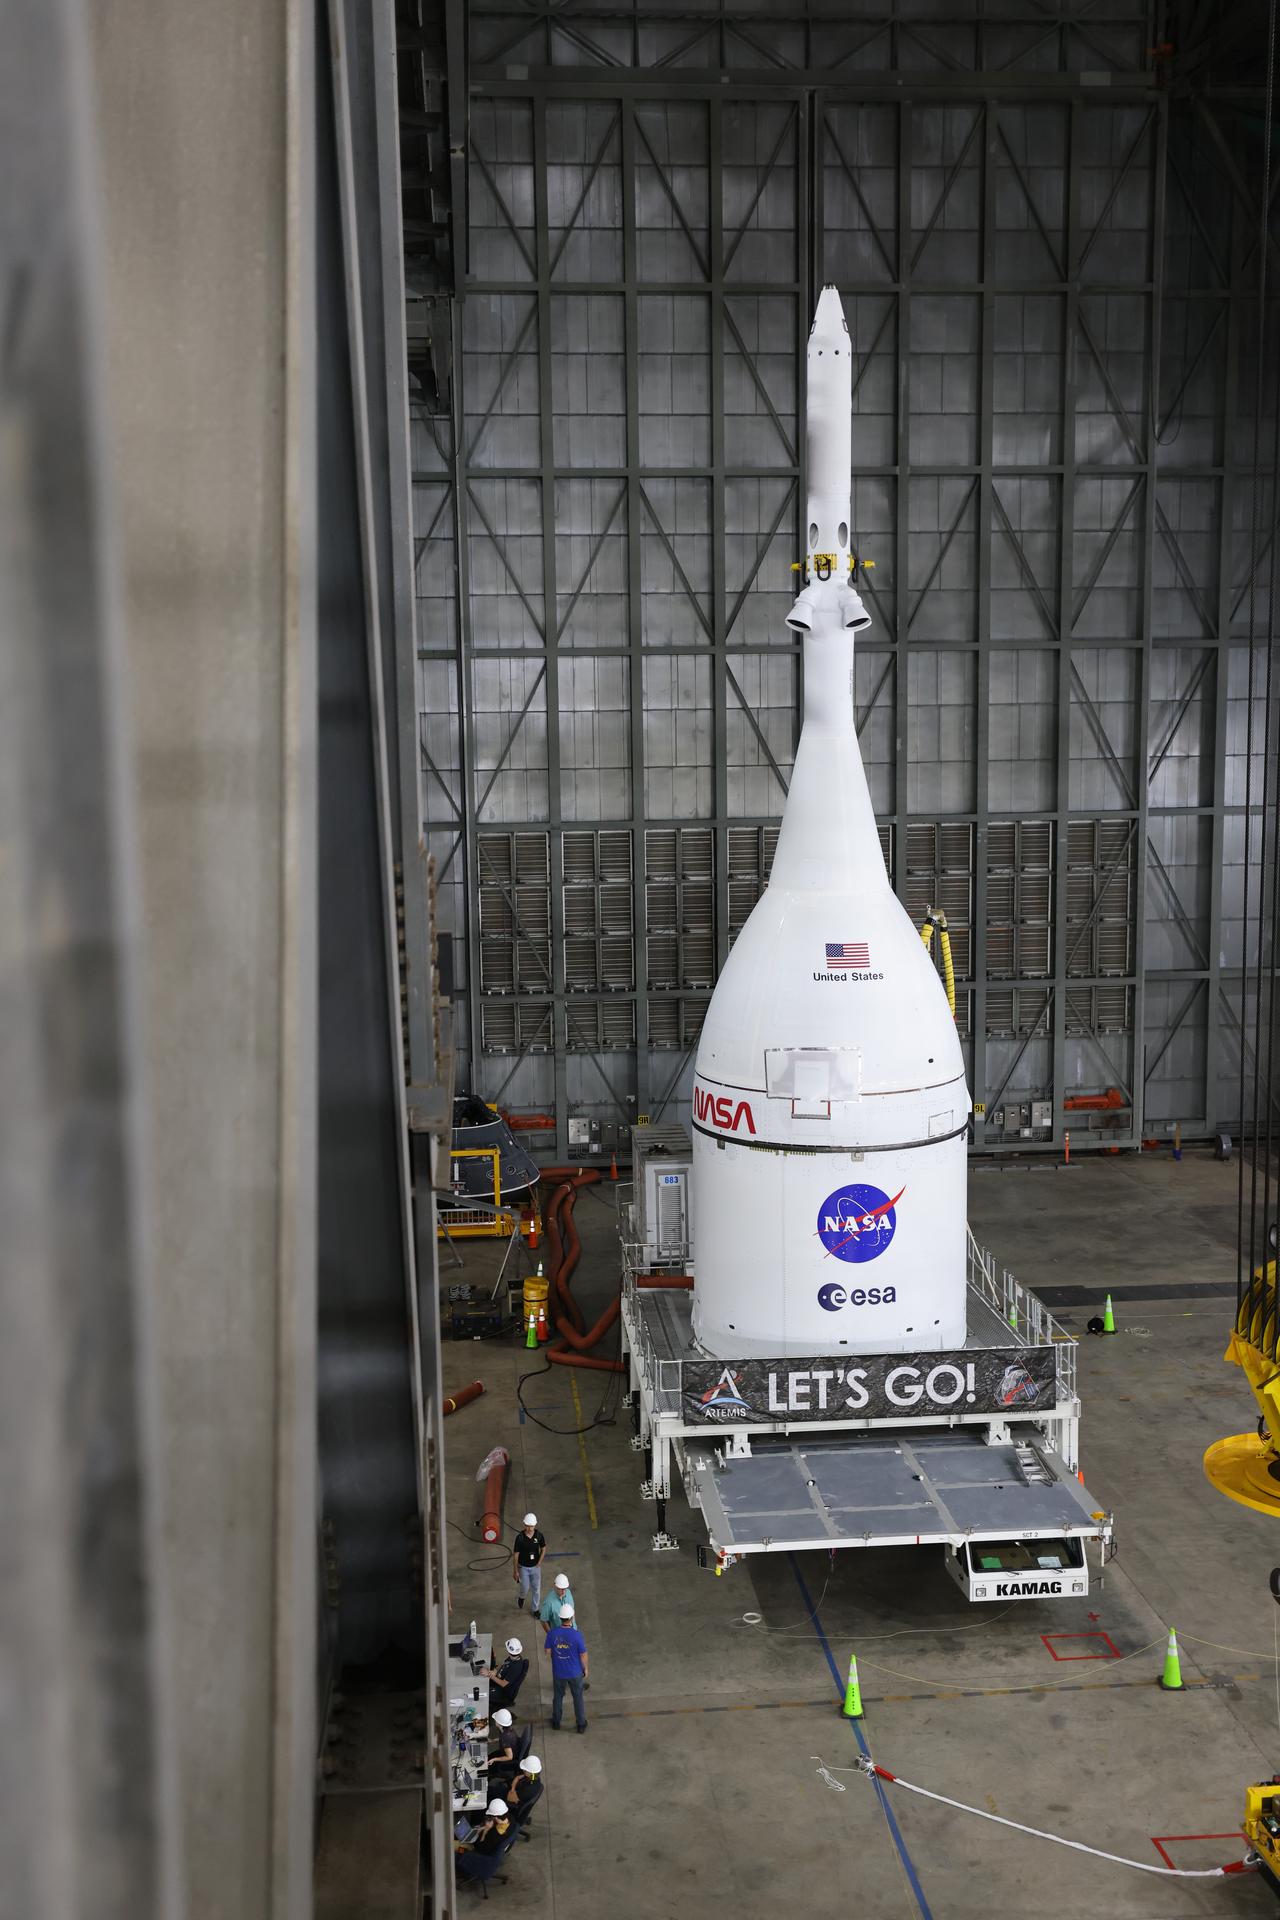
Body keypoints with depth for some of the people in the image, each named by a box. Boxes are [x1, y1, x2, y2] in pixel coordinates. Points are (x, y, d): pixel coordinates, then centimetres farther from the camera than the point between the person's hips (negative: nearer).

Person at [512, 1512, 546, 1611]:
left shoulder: (539, 1535, -15)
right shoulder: (519, 1537, -22)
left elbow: (543, 1548, 3)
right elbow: (515, 1554, -13)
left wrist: (539, 1561, -6)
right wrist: (515, 1571, -8)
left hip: (535, 1567, 2)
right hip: (523, 1567, -2)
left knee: (536, 1589, 11)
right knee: (525, 1588, 7)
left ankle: (536, 1609, 30)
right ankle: (521, 1597, 43)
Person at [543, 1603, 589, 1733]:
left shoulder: (552, 1633, -22)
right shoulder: (577, 1635, -28)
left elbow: (547, 1650, -7)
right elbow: (583, 1655, -16)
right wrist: (586, 1668, 3)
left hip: (558, 1673, 2)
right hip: (576, 1673, -2)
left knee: (558, 1696, 25)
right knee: (578, 1698, 21)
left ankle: (556, 1721, 43)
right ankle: (581, 1724, 35)